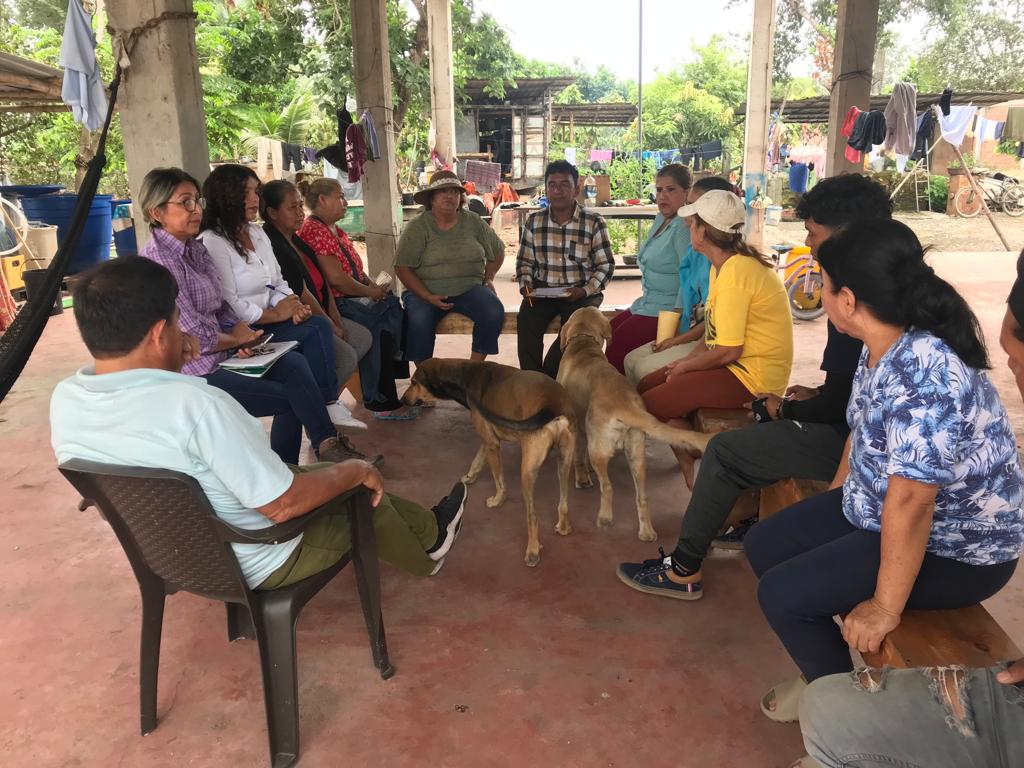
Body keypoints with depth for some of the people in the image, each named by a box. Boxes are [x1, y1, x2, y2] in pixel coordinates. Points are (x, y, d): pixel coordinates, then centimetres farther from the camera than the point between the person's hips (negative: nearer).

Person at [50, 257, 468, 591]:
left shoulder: (63, 400, -12)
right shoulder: (196, 404, -38)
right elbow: (283, 504, -30)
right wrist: (356, 470, -15)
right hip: (252, 564, -7)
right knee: (366, 494, 15)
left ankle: (426, 527, 41)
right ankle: (427, 548, 47)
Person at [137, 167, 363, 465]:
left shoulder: (194, 249, 10)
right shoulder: (158, 262, -18)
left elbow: (220, 307, 16)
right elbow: (193, 336, -21)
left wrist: (238, 330, -5)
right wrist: (235, 338, -4)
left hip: (217, 354, 8)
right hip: (193, 372, -8)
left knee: (295, 363, -10)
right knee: (289, 397, -11)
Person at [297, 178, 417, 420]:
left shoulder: (335, 230, 21)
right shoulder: (314, 230, -12)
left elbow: (355, 267, 24)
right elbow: (335, 278, -20)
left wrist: (372, 285, 4)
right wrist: (370, 292, -10)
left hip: (354, 295, 10)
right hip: (335, 302, -10)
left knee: (396, 306, -8)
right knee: (380, 327, -26)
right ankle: (381, 402, -16)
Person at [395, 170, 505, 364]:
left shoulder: (473, 222, 8)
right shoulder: (417, 227, -2)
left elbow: (497, 251, 22)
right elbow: (402, 267, -7)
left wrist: (488, 278, 10)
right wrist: (428, 296, -17)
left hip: (469, 289, 3)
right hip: (425, 292, -2)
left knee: (494, 313, -25)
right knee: (419, 322, -33)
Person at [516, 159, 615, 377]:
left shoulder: (594, 223, -1)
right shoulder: (534, 221, 8)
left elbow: (605, 265, 0)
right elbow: (525, 261, 14)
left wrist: (585, 290, -15)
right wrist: (525, 286, -5)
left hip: (582, 292, -2)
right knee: (527, 319, -28)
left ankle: (548, 375, -14)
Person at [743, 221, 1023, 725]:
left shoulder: (923, 378, -34)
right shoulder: (880, 347, -3)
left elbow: (909, 502, -33)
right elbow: (862, 432, 11)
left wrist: (886, 607, -25)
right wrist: (834, 502, 20)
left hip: (954, 548, -9)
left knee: (782, 594, -15)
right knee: (764, 546, 8)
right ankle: (825, 671, 28)